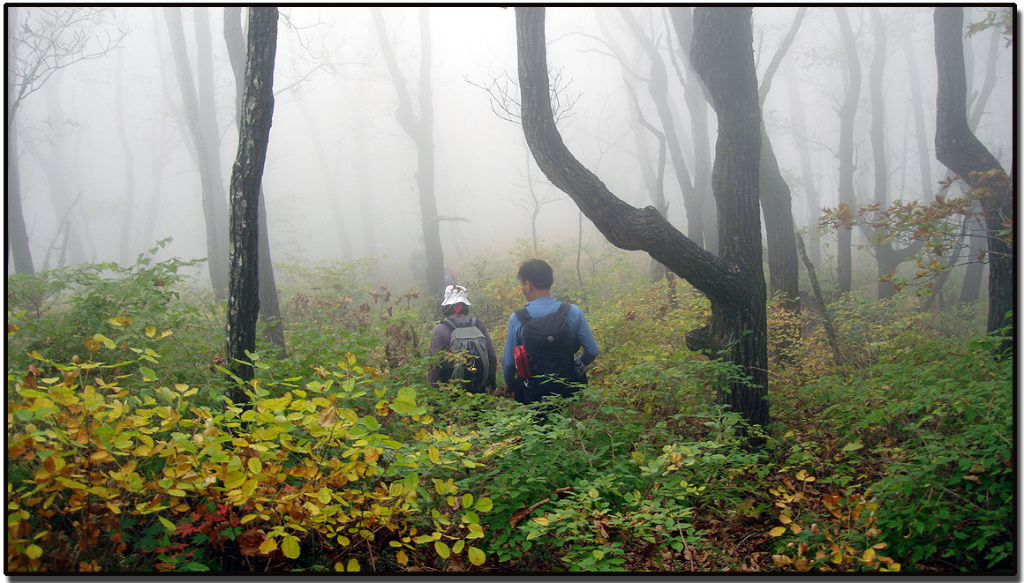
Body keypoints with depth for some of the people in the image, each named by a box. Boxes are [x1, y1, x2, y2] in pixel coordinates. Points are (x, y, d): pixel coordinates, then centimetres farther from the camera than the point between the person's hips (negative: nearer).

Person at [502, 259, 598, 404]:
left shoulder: (517, 319, -14)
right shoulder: (573, 312, -10)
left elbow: (508, 362, -7)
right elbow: (592, 351, -4)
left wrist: (510, 386, 13)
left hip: (532, 397, -1)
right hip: (569, 391, 1)